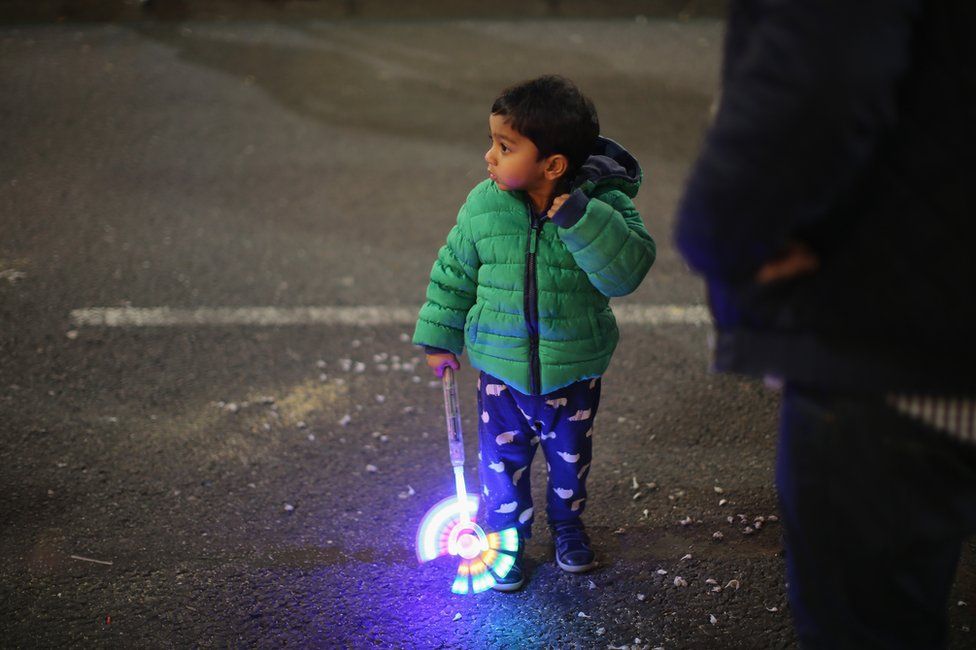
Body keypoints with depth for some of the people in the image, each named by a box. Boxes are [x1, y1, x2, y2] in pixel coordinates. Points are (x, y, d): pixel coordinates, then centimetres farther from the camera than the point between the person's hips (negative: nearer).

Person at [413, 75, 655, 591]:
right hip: (501, 370, 1)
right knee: (502, 461, 13)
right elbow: (454, 272, 2)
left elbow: (626, 271, -33)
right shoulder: (484, 205, -12)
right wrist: (439, 338, 9)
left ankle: (568, 524, 49)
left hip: (573, 373, -1)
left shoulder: (603, 206, -19)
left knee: (570, 457, 21)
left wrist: (578, 218, -40)